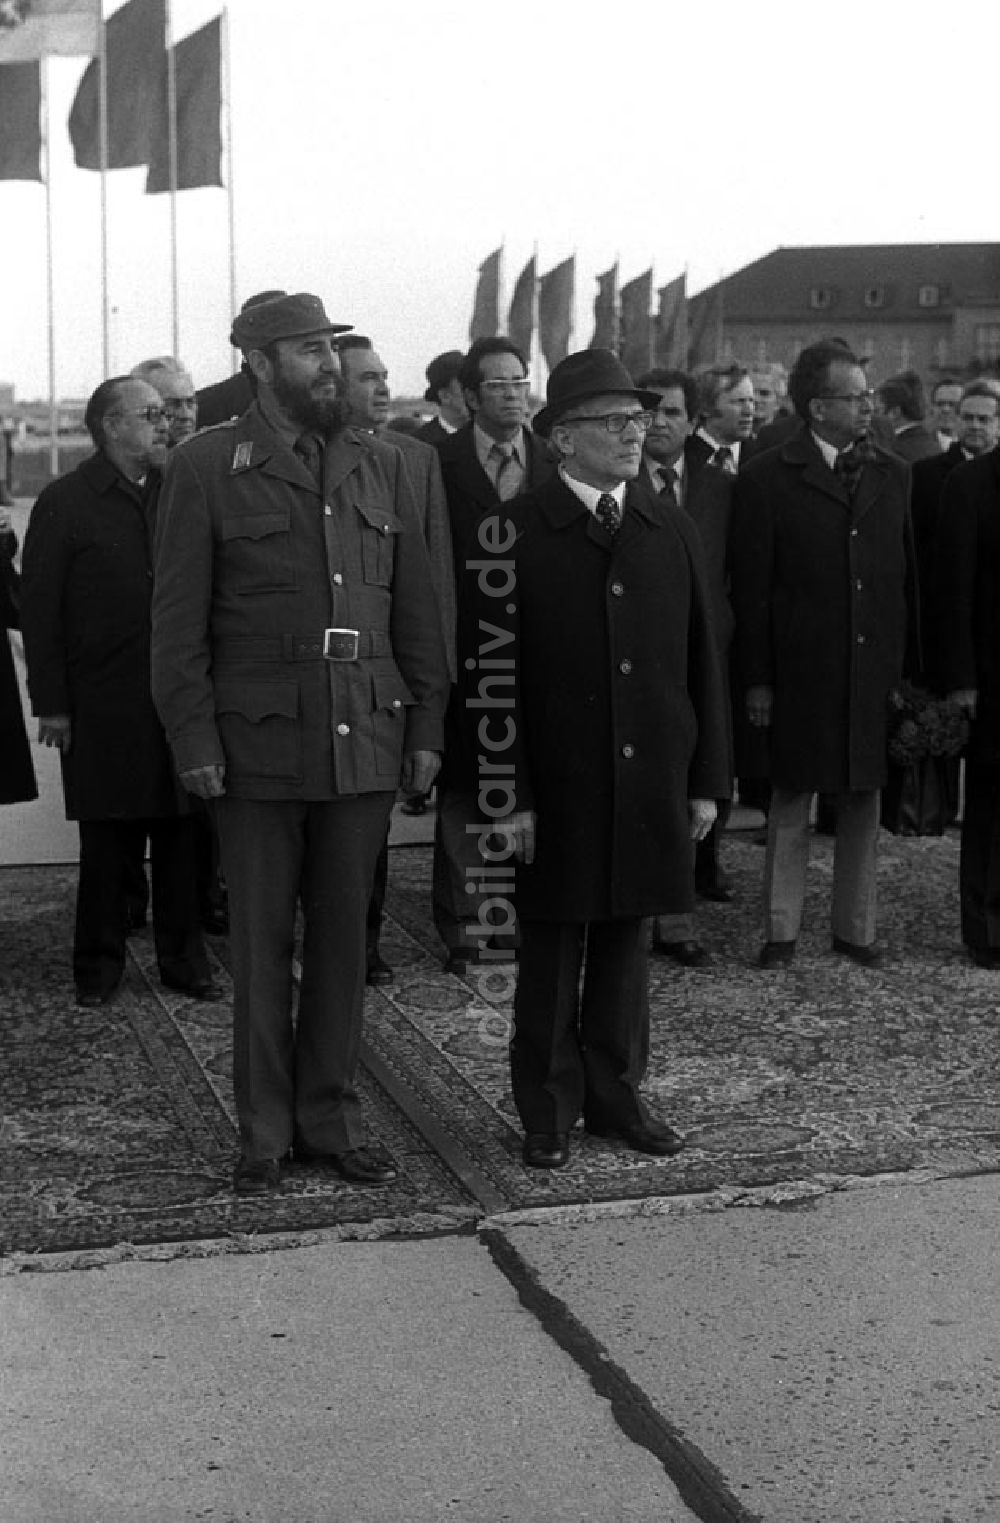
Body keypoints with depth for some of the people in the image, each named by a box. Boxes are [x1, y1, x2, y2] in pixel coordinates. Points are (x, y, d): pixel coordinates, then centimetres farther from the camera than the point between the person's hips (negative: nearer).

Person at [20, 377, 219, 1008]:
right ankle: (100, 966, 18)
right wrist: (52, 706, -6)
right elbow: (40, 611, -2)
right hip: (104, 709, -3)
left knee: (181, 838, 7)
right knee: (108, 843, 5)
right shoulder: (65, 502, -2)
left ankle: (184, 961, 19)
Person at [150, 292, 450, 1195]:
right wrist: (194, 740, -9)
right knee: (262, 943, 6)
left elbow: (416, 606, 11)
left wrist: (426, 728, 6)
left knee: (344, 939, 9)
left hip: (365, 743, 3)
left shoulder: (381, 466, 10)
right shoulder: (206, 469, -1)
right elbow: (179, 617, -3)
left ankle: (332, 1121, 22)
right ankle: (264, 1134, 17)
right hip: (257, 746, -3)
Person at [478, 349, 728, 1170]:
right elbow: (495, 671, -8)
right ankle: (549, 1108, 19)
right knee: (552, 949, 6)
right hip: (556, 786, -3)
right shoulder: (514, 533, -6)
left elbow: (702, 662, 10)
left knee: (625, 943, 13)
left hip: (650, 784, 4)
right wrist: (509, 798, -11)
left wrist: (707, 779, 7)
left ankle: (615, 1093, 27)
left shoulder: (673, 531, 7)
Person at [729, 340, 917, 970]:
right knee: (791, 801, 5)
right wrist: (757, 680, -7)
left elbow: (909, 578, 11)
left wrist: (910, 668, 6)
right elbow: (750, 588, -4)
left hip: (876, 670, 4)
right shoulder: (767, 479, -4)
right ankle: (782, 929, 16)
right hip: (801, 674, -3)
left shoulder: (893, 475, 10)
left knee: (864, 801, 10)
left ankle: (856, 928, 21)